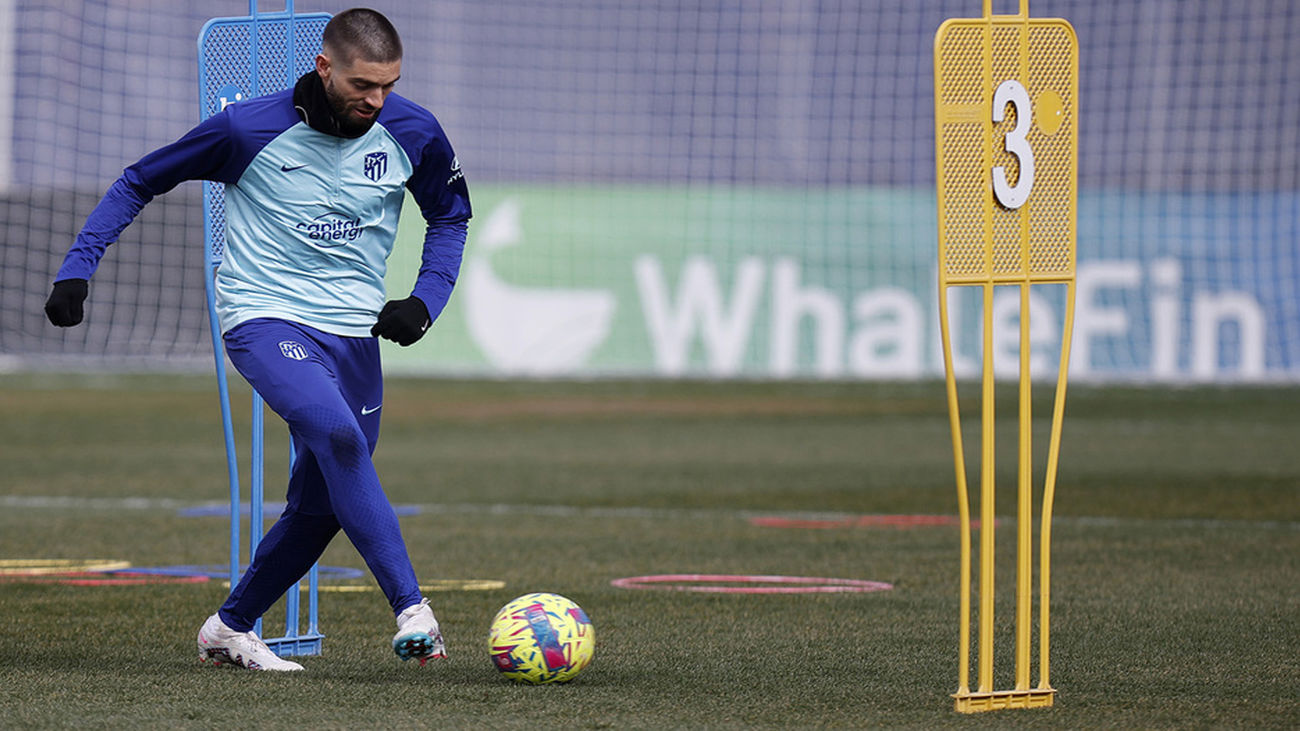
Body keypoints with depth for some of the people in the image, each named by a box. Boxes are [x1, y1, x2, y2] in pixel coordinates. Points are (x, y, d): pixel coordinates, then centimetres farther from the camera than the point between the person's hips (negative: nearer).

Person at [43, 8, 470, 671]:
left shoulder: (413, 135, -1)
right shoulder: (249, 129, -10)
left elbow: (449, 216, 19)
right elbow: (139, 182, 3)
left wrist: (425, 300, 3)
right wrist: (77, 268, -5)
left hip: (353, 336, 5)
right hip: (264, 319, -5)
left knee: (321, 508, 5)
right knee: (336, 433, -32)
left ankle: (229, 629, 28)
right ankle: (411, 610, -35)